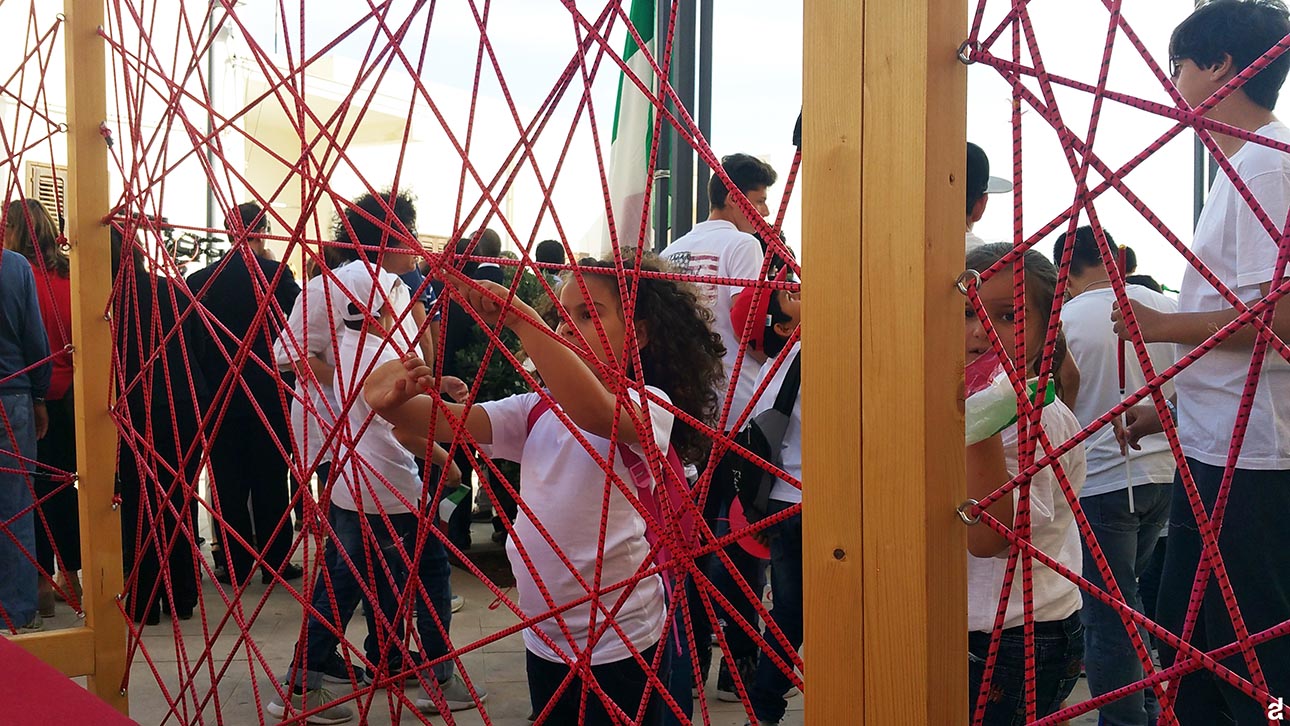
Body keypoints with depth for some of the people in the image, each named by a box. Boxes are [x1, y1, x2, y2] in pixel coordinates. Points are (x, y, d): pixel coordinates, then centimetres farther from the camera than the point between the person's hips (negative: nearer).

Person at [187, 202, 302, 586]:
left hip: (220, 395, 2)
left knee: (229, 482, 9)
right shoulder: (277, 274, -12)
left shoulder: (203, 278, -2)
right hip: (269, 393, -2)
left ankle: (236, 564, 12)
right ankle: (275, 562, 13)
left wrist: (206, 380, 11)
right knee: (271, 480, 8)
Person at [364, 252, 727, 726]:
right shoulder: (538, 410, 9)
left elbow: (594, 411, -34)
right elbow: (452, 421, -4)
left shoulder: (649, 404, -12)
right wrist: (396, 404, -26)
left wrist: (519, 316, -39)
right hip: (544, 638, 6)